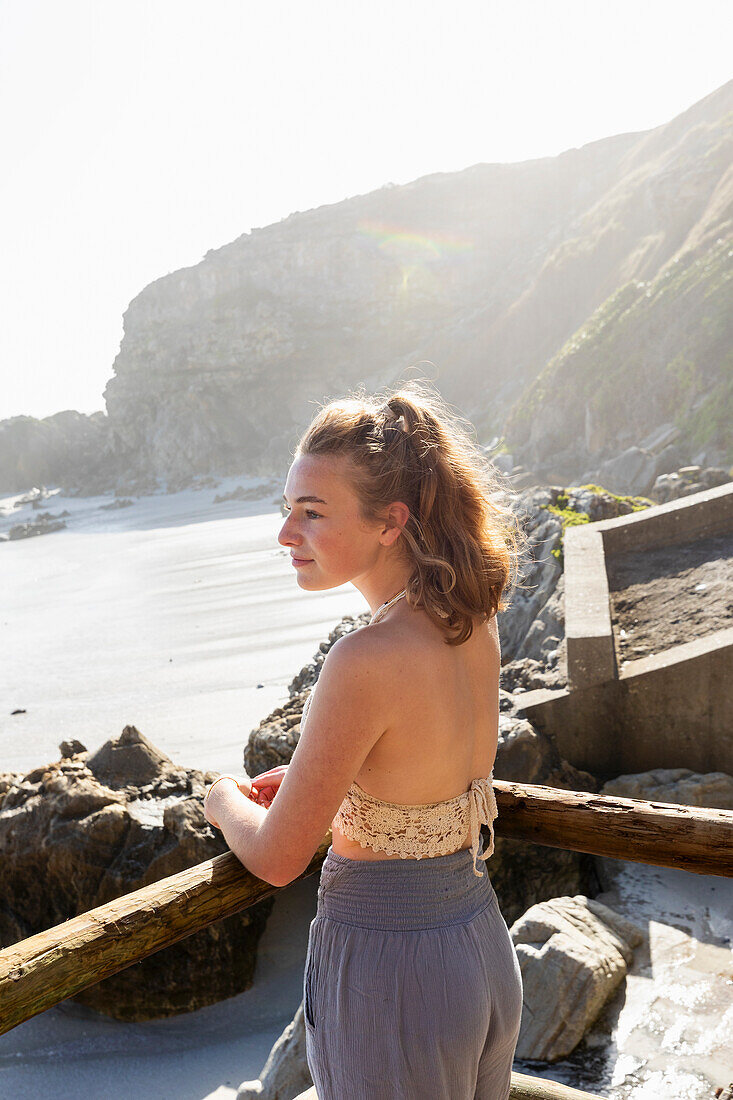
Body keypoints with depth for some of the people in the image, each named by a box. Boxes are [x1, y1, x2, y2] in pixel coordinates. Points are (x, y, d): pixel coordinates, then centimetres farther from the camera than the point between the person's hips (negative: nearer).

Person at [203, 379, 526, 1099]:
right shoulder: (475, 626, -7)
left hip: (389, 969, -7)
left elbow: (277, 859, -20)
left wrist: (225, 798, 1)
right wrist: (312, 778, 13)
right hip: (484, 945, 7)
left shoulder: (365, 661, -30)